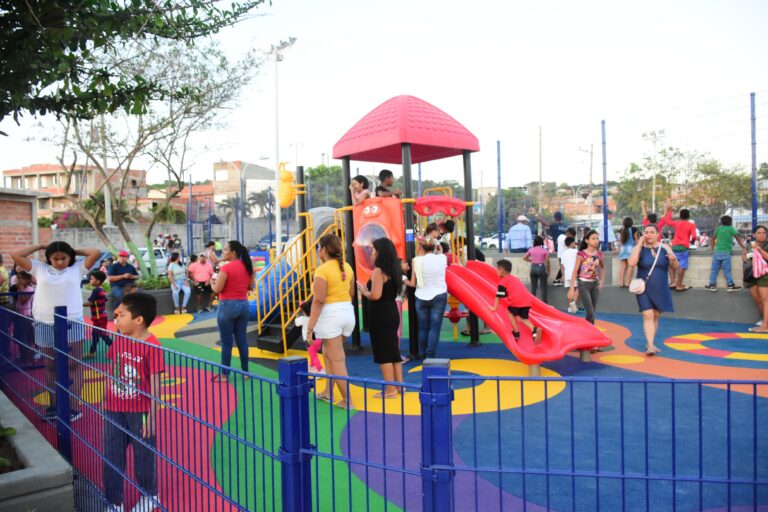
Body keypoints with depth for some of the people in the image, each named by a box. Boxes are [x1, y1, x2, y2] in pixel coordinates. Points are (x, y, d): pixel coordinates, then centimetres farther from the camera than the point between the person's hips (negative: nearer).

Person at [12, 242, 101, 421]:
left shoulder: (77, 268, 6)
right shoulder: (40, 269, 10)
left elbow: (96, 253, -2)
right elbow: (16, 255, 8)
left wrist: (75, 251, 9)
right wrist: (40, 246, 11)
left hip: (72, 324, -2)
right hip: (45, 325, 3)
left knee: (72, 367, 1)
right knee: (50, 367, 12)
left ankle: (73, 407, 6)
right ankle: (54, 405, 23)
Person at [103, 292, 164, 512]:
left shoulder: (152, 346, -19)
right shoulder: (119, 340, 0)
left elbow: (154, 384, -17)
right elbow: (111, 373, 11)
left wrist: (152, 416, -16)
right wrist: (106, 402, 15)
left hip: (140, 411, -5)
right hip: (114, 410, 5)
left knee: (144, 456, 12)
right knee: (111, 457, 11)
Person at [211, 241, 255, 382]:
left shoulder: (226, 268, -14)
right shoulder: (247, 267, 5)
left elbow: (217, 289, -13)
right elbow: (251, 286, 14)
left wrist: (212, 283, 7)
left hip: (228, 306, -6)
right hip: (244, 305, 6)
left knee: (226, 342, 2)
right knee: (242, 340, 13)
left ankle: (224, 375, 9)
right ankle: (245, 371, 19)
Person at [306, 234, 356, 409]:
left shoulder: (322, 270, -15)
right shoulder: (347, 267, 7)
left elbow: (319, 301, -20)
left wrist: (310, 327, -17)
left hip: (330, 315, -7)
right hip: (348, 313, 8)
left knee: (337, 359, 1)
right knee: (329, 354, 22)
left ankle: (347, 401, 6)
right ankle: (328, 392, 28)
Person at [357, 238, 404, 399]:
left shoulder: (378, 271, -16)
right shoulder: (393, 270, 10)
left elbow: (375, 295, -24)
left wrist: (363, 291, -6)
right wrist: (368, 289, 14)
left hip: (380, 315, -9)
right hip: (391, 312, 9)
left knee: (383, 352, 0)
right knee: (393, 349, 16)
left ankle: (390, 389, 5)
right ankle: (399, 385, 22)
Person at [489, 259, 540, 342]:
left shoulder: (502, 281, 8)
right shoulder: (514, 278, 31)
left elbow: (499, 296, 4)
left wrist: (495, 307, 9)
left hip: (516, 301, -6)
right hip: (526, 301, 6)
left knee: (510, 312, 21)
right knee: (524, 318, 19)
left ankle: (516, 332, 16)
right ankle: (534, 329, -7)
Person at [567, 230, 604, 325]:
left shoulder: (599, 254, 3)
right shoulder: (581, 254, -11)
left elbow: (603, 268, 21)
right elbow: (575, 271, -10)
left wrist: (601, 281, 6)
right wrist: (572, 289, -14)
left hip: (595, 284, 5)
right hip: (584, 284, -5)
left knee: (591, 313, 9)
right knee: (591, 314, -11)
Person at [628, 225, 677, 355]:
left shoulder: (665, 248, 1)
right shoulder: (639, 248, -3)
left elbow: (674, 267, 5)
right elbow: (632, 263, -21)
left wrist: (673, 259, -19)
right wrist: (639, 245, -18)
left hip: (660, 289, 3)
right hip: (644, 289, -3)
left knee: (656, 316, 12)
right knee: (648, 316, -12)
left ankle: (650, 343, 26)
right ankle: (650, 346, -15)